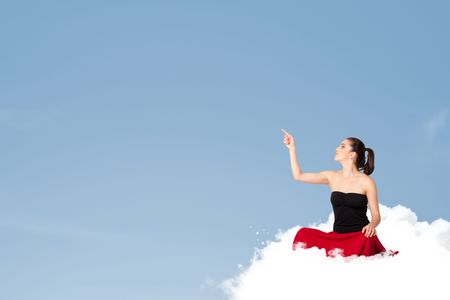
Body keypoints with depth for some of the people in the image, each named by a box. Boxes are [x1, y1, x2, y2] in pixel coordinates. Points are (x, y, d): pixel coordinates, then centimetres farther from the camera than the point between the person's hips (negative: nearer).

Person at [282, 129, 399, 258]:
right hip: (337, 236, 4)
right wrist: (292, 148, 15)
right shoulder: (332, 177, 10)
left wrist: (371, 225, -25)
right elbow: (299, 176, 15)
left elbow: (376, 216, -2)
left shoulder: (366, 182, -2)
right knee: (303, 234, -20)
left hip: (360, 235, -4)